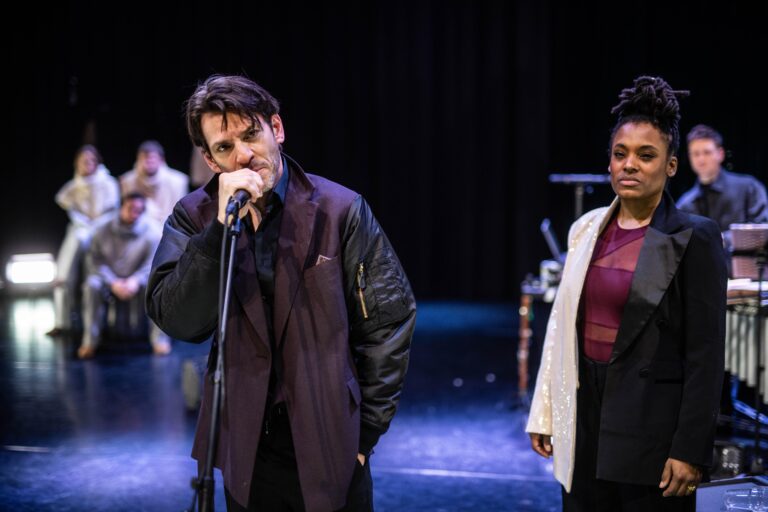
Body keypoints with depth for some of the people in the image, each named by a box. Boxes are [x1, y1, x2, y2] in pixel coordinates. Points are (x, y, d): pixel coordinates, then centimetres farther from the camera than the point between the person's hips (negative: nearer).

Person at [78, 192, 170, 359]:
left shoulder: (152, 232, -9)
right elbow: (95, 262, -9)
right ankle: (90, 341, -25)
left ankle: (160, 339, -23)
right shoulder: (103, 231, -5)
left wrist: (135, 281, -32)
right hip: (110, 279, 1)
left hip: (139, 280, -1)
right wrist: (113, 283, -24)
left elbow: (154, 264, -14)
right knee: (92, 285, -31)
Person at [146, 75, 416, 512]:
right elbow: (179, 322, -15)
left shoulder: (340, 209, -8)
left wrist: (366, 428, -3)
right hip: (246, 450, 2)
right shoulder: (194, 218, -3)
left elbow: (390, 318, -3)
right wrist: (222, 227, -24)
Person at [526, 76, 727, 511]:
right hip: (585, 412, 5)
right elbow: (562, 326, 10)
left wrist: (690, 450, -15)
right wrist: (546, 413, 9)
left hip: (650, 424, -5)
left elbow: (706, 353, -12)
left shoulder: (694, 238, -9)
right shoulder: (588, 229, 6)